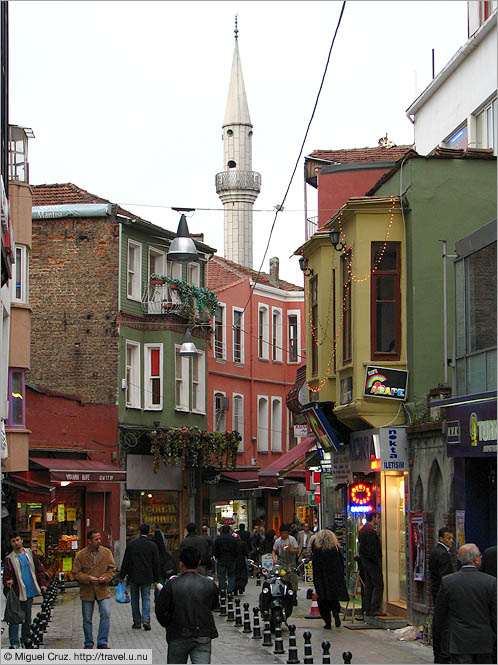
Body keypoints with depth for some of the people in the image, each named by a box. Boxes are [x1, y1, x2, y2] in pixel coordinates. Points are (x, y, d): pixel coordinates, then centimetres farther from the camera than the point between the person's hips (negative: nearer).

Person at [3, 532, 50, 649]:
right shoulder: (9, 559, -1)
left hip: (30, 592, 3)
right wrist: (8, 583, -26)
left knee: (27, 618, 12)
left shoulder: (31, 554, 7)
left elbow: (40, 569, 11)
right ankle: (14, 643, -4)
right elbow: (7, 576, -4)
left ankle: (25, 640, 25)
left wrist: (43, 583, 2)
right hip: (17, 594, -3)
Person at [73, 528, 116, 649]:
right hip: (87, 591, 0)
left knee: (106, 614, -13)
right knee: (87, 619, 6)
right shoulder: (81, 555, -3)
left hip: (103, 590, 0)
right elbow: (76, 573, -2)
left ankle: (102, 642, -3)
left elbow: (112, 569, 8)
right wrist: (88, 579, -16)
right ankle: (88, 643, 20)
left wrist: (106, 578, -11)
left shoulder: (107, 552, 2)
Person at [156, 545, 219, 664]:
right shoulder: (209, 584, -3)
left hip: (178, 637, -1)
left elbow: (160, 610, -7)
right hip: (203, 635, 1)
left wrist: (168, 625, 10)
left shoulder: (171, 585, -10)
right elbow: (214, 606, 12)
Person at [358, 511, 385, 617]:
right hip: (372, 561, -10)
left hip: (365, 560, 10)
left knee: (369, 586, 11)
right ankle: (375, 609, -11)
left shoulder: (362, 530, 15)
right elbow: (372, 549, -20)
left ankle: (368, 610, 12)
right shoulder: (371, 531, -17)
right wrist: (378, 562, -16)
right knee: (378, 585, -7)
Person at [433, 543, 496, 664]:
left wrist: (436, 635, 16)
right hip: (484, 642, 1)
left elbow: (440, 613, 3)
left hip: (459, 642, -1)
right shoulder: (491, 582, -7)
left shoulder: (447, 581, -6)